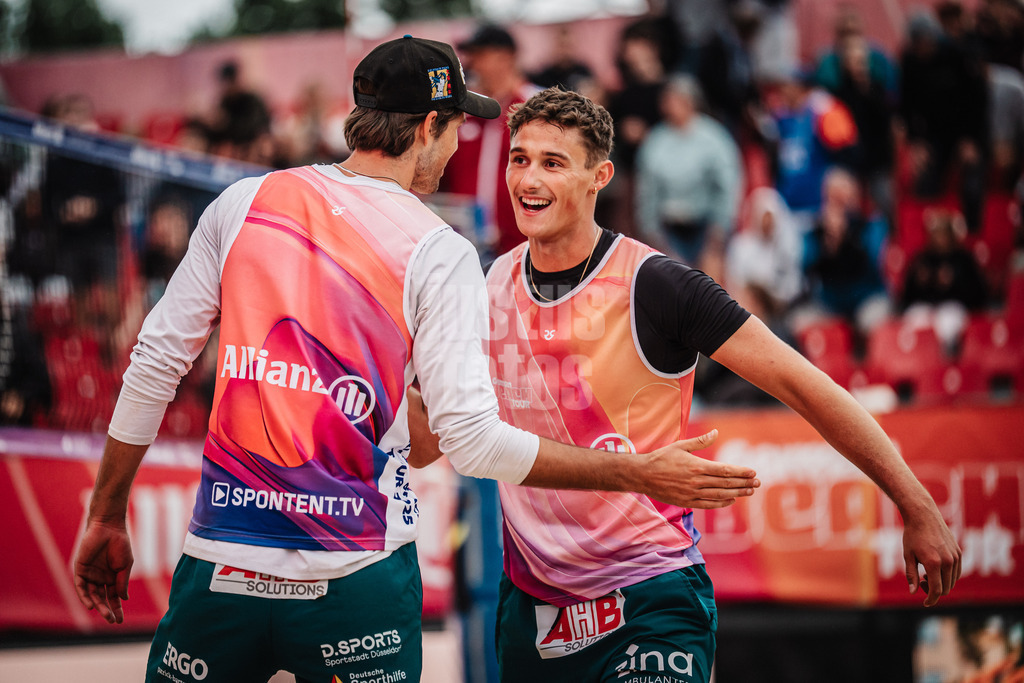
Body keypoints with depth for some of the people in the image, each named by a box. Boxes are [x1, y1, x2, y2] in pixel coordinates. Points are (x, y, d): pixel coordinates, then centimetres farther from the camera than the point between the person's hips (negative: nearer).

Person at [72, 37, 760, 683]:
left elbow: (154, 364, 5)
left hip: (222, 563, 2)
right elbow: (473, 441, -10)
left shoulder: (244, 202, 5)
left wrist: (107, 519, 14)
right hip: (359, 581, -2)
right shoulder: (440, 253, -4)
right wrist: (640, 474, -2)